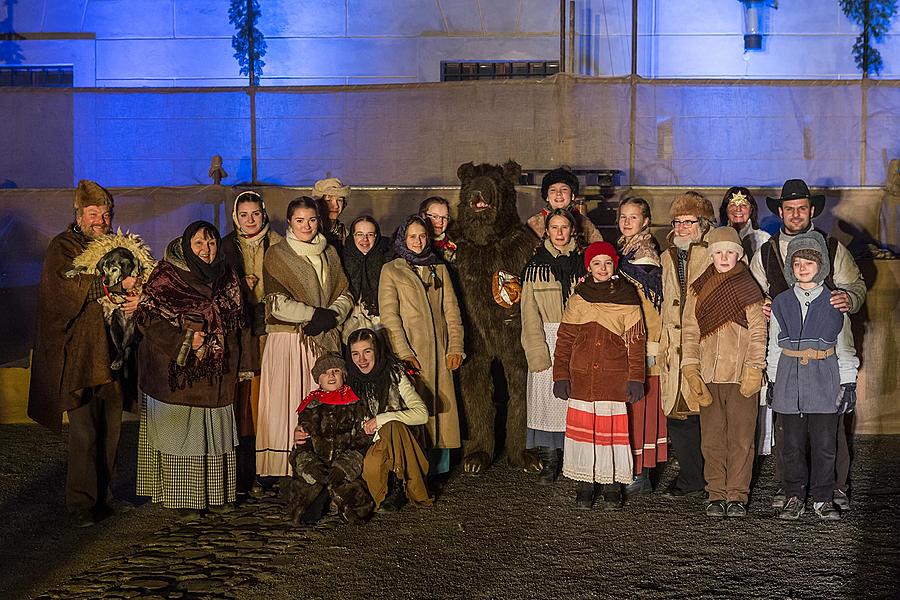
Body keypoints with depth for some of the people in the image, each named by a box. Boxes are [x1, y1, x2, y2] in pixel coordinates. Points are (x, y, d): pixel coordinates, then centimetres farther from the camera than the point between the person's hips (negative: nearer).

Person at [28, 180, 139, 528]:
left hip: (111, 350, 5)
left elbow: (138, 283, 15)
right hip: (79, 352, -5)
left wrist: (138, 300, -8)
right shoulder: (62, 248, 0)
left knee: (111, 427, 7)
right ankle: (81, 502, 1)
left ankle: (103, 492, 19)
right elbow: (67, 287, -17)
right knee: (84, 431, -7)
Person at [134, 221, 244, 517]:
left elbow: (237, 320, 16)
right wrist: (185, 340, -17)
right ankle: (183, 498, 5)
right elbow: (146, 316, -11)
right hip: (177, 371, -5)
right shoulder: (166, 276, -6)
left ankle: (214, 491, 18)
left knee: (214, 433, 8)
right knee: (180, 432, -2)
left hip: (216, 373, 5)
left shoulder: (226, 276, 10)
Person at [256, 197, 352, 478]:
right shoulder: (277, 255, 2)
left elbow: (345, 295, 12)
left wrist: (330, 316, -7)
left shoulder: (329, 253, 16)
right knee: (288, 404, -7)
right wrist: (316, 313, -10)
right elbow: (278, 304, -7)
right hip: (288, 341, -4)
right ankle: (283, 472, -4)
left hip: (325, 339, 4)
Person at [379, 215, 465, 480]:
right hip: (410, 352, -3)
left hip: (439, 351, 3)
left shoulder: (440, 269, 17)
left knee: (440, 405, 0)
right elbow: (389, 314, -3)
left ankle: (439, 466, 6)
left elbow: (451, 309, 11)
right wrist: (404, 352, -13)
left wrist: (456, 347, 0)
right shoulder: (391, 270, 6)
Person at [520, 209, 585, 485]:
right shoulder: (535, 268, 4)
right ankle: (549, 464, 10)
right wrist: (538, 353, -10)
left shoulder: (583, 264, 7)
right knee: (546, 400, -1)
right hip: (546, 342, 0)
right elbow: (530, 315, 0)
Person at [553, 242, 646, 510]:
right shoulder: (578, 298, 8)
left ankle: (612, 487, 11)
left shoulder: (627, 298, 3)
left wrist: (636, 377, -4)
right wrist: (560, 375, 1)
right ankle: (584, 486, 13)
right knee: (582, 427, 3)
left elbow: (636, 340, 2)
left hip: (615, 377, -2)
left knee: (613, 428, -1)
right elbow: (565, 339, 8)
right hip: (582, 377, 2)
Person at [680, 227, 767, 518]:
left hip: (741, 375, -2)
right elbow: (690, 331, 8)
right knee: (712, 438, 5)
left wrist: (754, 369, -9)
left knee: (741, 438, 1)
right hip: (708, 375, 2)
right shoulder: (698, 289, 9)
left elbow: (758, 331, -1)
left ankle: (737, 495, 10)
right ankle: (716, 494, 14)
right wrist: (690, 368, -1)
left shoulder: (747, 288, 2)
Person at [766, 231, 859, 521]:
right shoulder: (781, 303, 6)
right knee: (792, 443, 4)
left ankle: (823, 499, 15)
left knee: (824, 443, 2)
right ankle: (795, 497, 17)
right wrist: (772, 380, 10)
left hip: (825, 378, -1)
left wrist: (848, 383, 3)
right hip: (789, 377, 1)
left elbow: (844, 347, 6)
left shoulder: (835, 303, 3)